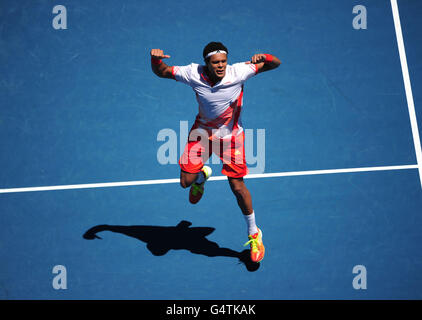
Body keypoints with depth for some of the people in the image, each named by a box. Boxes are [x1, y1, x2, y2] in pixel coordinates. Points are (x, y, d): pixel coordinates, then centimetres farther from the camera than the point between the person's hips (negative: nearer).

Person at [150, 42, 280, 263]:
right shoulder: (193, 74, -19)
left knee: (237, 187, -4)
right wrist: (155, 59, -28)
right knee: (186, 182, 0)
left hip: (231, 135, -2)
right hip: (202, 131, 2)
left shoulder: (238, 72, -22)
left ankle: (254, 235, 16)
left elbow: (275, 63, -14)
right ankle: (202, 175, 41)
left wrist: (263, 58, -37)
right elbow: (161, 72, -6)